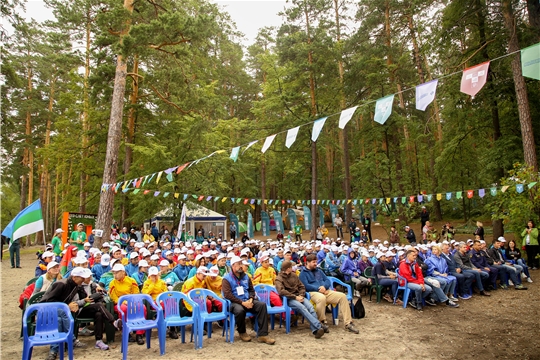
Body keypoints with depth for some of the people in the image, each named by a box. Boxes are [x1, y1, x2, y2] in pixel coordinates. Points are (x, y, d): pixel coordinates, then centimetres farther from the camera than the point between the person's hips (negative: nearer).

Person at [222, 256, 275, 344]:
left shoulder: (245, 276, 16)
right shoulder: (227, 279, -2)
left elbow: (251, 289, 21)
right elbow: (227, 295, -13)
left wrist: (251, 299, -2)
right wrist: (242, 302, -19)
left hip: (247, 301, 5)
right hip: (235, 303, -5)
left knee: (262, 305, -22)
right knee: (240, 310, -39)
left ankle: (263, 334, -22)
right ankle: (242, 332, -7)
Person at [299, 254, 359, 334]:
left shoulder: (319, 271, 26)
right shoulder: (303, 273, 6)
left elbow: (327, 280, 18)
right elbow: (306, 286, -8)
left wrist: (324, 286, -5)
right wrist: (318, 288, -15)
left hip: (325, 291, 7)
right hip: (313, 292, -6)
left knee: (342, 296, -14)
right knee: (321, 298, -42)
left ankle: (348, 323, -14)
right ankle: (322, 323, -24)